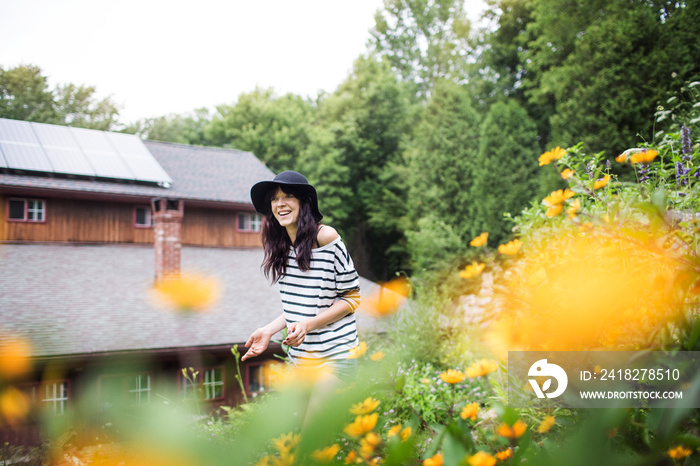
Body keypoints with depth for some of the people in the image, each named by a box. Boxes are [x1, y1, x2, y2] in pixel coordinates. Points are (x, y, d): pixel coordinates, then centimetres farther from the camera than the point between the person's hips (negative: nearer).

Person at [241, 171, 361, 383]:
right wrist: (269, 330, 3)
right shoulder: (281, 247, 8)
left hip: (334, 355, -6)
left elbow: (352, 297, -9)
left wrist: (308, 325, -19)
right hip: (299, 358, 6)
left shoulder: (325, 236, -12)